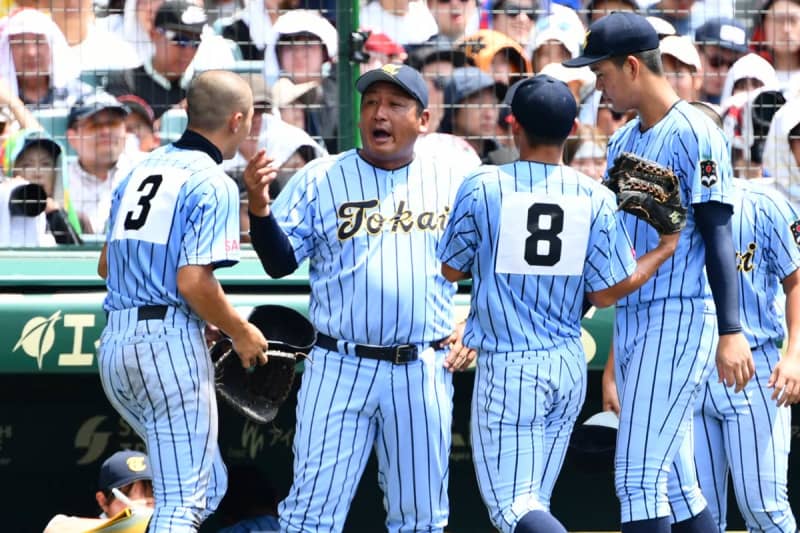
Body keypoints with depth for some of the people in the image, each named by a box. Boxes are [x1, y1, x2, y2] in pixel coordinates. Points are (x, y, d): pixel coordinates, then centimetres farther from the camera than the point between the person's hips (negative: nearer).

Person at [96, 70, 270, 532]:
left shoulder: (142, 170, 15)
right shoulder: (213, 184, -9)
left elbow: (107, 265, 20)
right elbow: (193, 282, -18)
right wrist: (241, 332, -3)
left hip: (115, 340, 8)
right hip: (169, 342, -8)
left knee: (209, 483, 20)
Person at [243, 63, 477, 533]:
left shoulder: (455, 181, 6)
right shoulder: (319, 180, 2)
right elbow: (280, 262, -2)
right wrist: (260, 207, -20)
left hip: (424, 371, 2)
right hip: (340, 369, -1)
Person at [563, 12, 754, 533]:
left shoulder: (694, 134, -10)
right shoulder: (624, 139, 16)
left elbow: (717, 237, -16)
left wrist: (730, 332, -23)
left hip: (680, 317, -9)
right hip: (631, 319, 9)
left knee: (638, 480, -14)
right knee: (674, 482, 9)